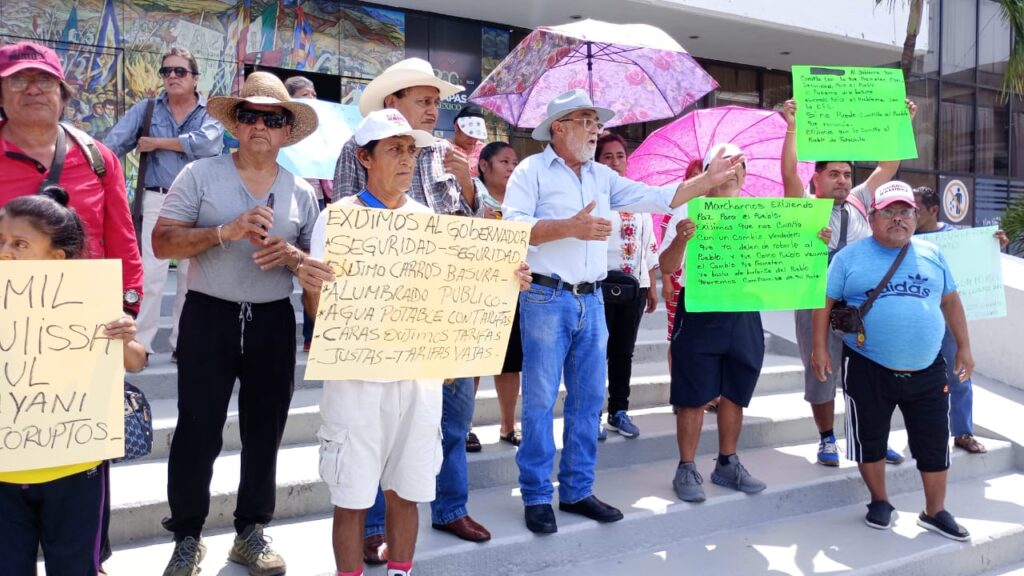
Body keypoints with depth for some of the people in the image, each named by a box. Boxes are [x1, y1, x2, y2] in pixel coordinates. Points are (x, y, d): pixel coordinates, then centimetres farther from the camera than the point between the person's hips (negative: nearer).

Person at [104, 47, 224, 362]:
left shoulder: (211, 112, 3)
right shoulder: (146, 109, 7)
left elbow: (208, 143, -19)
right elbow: (113, 144, -4)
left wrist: (157, 142, -11)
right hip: (157, 200, 0)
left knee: (192, 276, 9)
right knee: (150, 274, -6)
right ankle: (139, 343, 1)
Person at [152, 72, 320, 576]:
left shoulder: (301, 193, 8)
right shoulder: (200, 175, -1)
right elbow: (162, 242, -7)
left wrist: (291, 255, -13)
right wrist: (226, 232, -20)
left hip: (273, 322, 3)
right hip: (209, 316, -3)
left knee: (264, 430, 10)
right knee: (197, 430, 1)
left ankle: (251, 533, 26)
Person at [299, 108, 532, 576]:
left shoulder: (429, 219, 9)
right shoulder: (338, 218, -3)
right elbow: (318, 310, -5)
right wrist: (311, 285, -28)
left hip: (419, 373, 4)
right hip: (358, 374, -3)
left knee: (406, 492, 13)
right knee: (352, 498, 4)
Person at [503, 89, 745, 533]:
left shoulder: (604, 177, 16)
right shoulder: (532, 171, -2)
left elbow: (655, 198, 12)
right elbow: (513, 226, -14)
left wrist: (708, 181, 4)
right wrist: (569, 226, -22)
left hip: (592, 301, 6)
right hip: (547, 298, -6)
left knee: (588, 399, 10)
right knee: (540, 401, -1)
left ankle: (577, 491, 21)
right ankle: (537, 497, 9)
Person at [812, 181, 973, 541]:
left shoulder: (932, 254, 8)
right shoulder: (850, 256, -2)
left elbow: (951, 301, 14)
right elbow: (825, 301, -1)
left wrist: (964, 347, 11)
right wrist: (820, 348, -8)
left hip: (927, 371, 3)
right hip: (868, 370, -2)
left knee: (934, 443, 9)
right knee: (870, 440, 9)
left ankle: (935, 512, 26)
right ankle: (880, 502, 30)